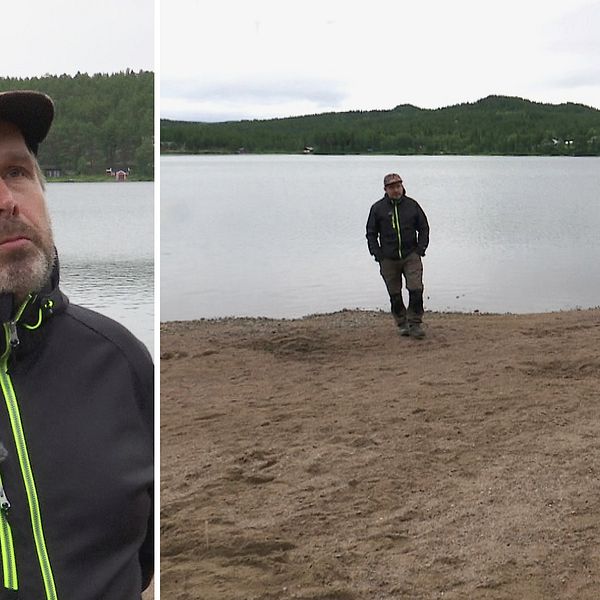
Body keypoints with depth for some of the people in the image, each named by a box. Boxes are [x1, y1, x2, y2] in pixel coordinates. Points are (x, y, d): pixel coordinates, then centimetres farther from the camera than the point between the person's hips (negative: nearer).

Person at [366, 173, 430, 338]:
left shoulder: (412, 205, 5)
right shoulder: (377, 208, 2)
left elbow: (424, 228, 12)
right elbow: (371, 233, 8)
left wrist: (420, 249, 1)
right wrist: (377, 254, -2)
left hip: (411, 256, 0)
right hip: (388, 260, 0)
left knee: (416, 289, -11)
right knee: (395, 294, 6)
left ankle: (415, 324, -2)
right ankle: (402, 324, 20)